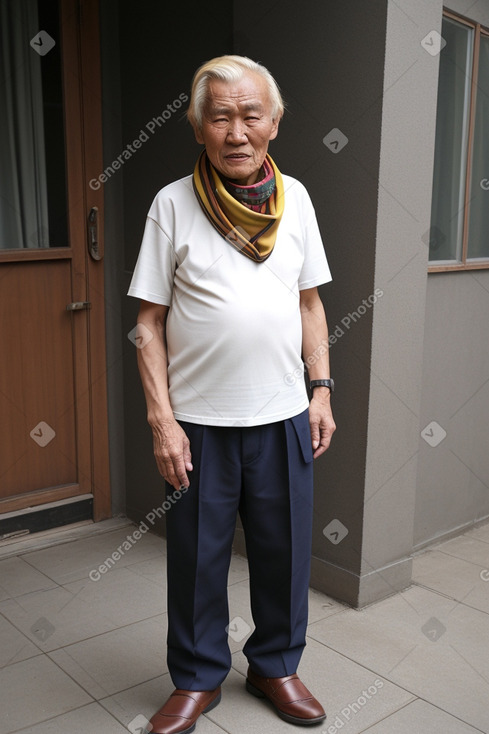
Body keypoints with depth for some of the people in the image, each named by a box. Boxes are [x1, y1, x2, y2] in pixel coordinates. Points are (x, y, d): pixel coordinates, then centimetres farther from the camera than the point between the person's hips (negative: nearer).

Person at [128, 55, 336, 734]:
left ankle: (276, 666, 37)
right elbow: (151, 322, -5)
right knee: (197, 555, 10)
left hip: (284, 415, 3)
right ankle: (198, 679, 33)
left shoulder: (294, 197, 4)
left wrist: (321, 389, 4)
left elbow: (310, 303, 10)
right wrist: (162, 420, -10)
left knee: (284, 551, 14)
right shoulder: (173, 203, -5)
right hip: (200, 421, -2)